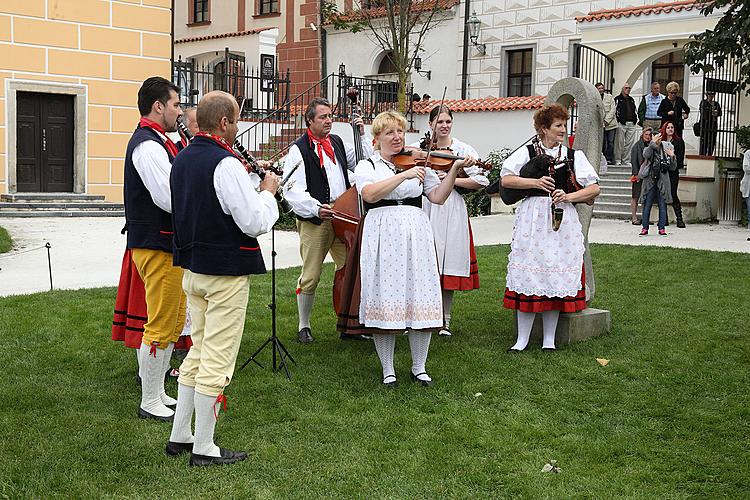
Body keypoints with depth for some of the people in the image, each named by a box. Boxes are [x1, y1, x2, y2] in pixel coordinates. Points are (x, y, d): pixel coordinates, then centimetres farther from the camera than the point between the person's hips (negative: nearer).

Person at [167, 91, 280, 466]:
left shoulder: (183, 159, 8)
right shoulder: (226, 165, -19)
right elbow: (255, 223, -21)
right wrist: (268, 192, -3)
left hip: (192, 267, 9)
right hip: (226, 273, -9)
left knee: (198, 351, 19)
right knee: (217, 360, 0)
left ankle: (179, 436, 25)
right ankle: (203, 448, 9)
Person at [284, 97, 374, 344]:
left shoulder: (338, 143, 17)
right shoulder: (299, 150, -3)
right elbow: (293, 190, -12)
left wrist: (363, 135, 10)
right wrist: (316, 208, -24)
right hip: (314, 221, -5)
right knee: (310, 276, 0)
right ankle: (304, 326, 15)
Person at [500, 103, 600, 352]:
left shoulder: (574, 156, 10)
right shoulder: (527, 152, 6)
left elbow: (594, 189, 6)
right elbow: (505, 180, -1)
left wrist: (569, 196, -9)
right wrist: (535, 182, -9)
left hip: (563, 220, 2)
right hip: (532, 219, -2)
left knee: (556, 277, 2)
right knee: (528, 274, -3)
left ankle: (549, 339, 12)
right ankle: (522, 339, 7)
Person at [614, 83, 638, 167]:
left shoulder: (632, 100, 21)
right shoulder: (617, 99, 1)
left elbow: (635, 110, 28)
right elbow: (614, 110, -5)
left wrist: (636, 118, 15)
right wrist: (619, 119, -10)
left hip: (631, 124, 6)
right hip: (621, 124, -6)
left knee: (629, 143, 4)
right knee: (620, 143, -5)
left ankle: (626, 161, 8)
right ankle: (617, 160, 0)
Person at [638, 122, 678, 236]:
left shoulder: (672, 147, 13)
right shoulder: (654, 144, 3)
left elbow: (673, 168, 10)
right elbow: (646, 155, -15)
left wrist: (672, 157, -7)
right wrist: (653, 143, -25)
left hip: (663, 179, 3)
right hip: (650, 178, -3)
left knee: (663, 205, 1)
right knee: (647, 204, -1)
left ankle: (662, 228, 6)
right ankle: (644, 227, 4)